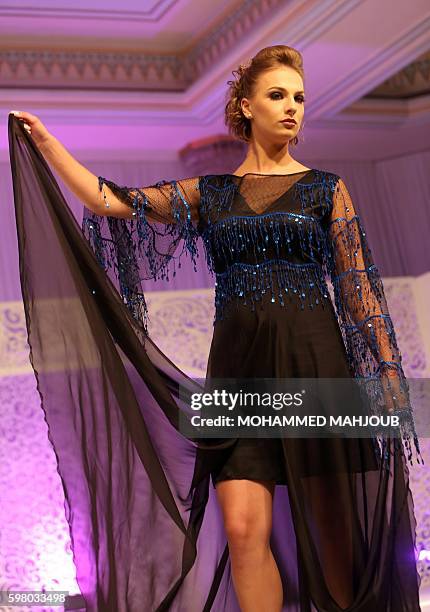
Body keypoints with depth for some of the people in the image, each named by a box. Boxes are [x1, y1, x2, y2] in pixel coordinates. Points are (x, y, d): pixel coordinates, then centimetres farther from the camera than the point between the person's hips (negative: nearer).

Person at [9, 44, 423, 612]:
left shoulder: (326, 188, 8)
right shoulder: (208, 192, 13)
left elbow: (359, 287, 5)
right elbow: (111, 202, 7)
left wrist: (387, 376, -2)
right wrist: (42, 140, 3)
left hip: (313, 361, -1)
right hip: (237, 368, 2)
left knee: (330, 530, 1)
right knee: (243, 527, -9)